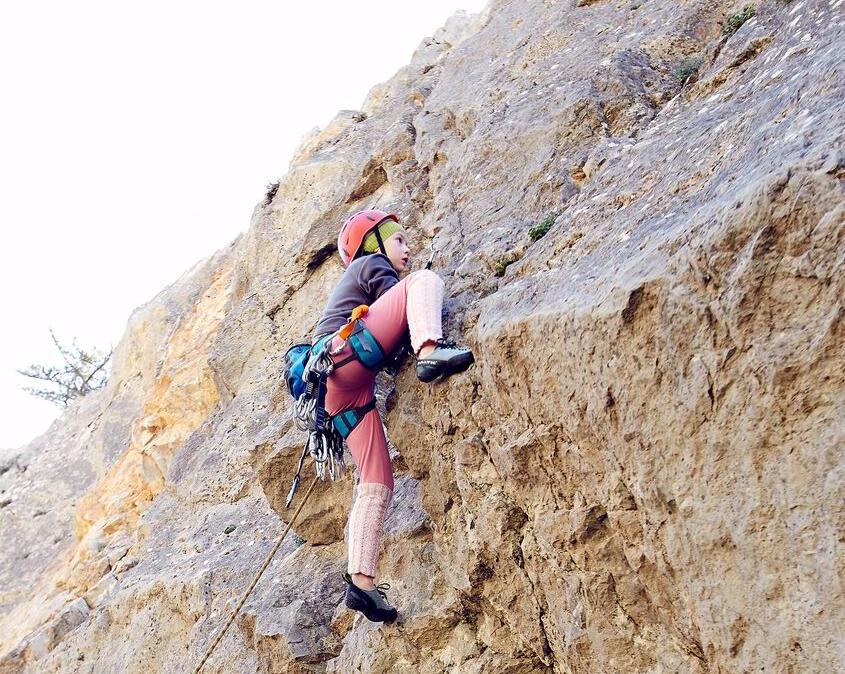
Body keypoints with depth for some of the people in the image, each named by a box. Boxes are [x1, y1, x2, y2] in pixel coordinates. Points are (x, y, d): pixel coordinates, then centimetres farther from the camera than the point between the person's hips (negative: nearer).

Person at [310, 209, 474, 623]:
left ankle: (361, 581, -8)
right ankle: (431, 353, -39)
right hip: (347, 354, -8)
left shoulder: (350, 285, 41)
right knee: (425, 278, -10)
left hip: (342, 388, 8)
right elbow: (400, 302, 3)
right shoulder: (372, 264, 16)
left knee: (377, 485, 1)